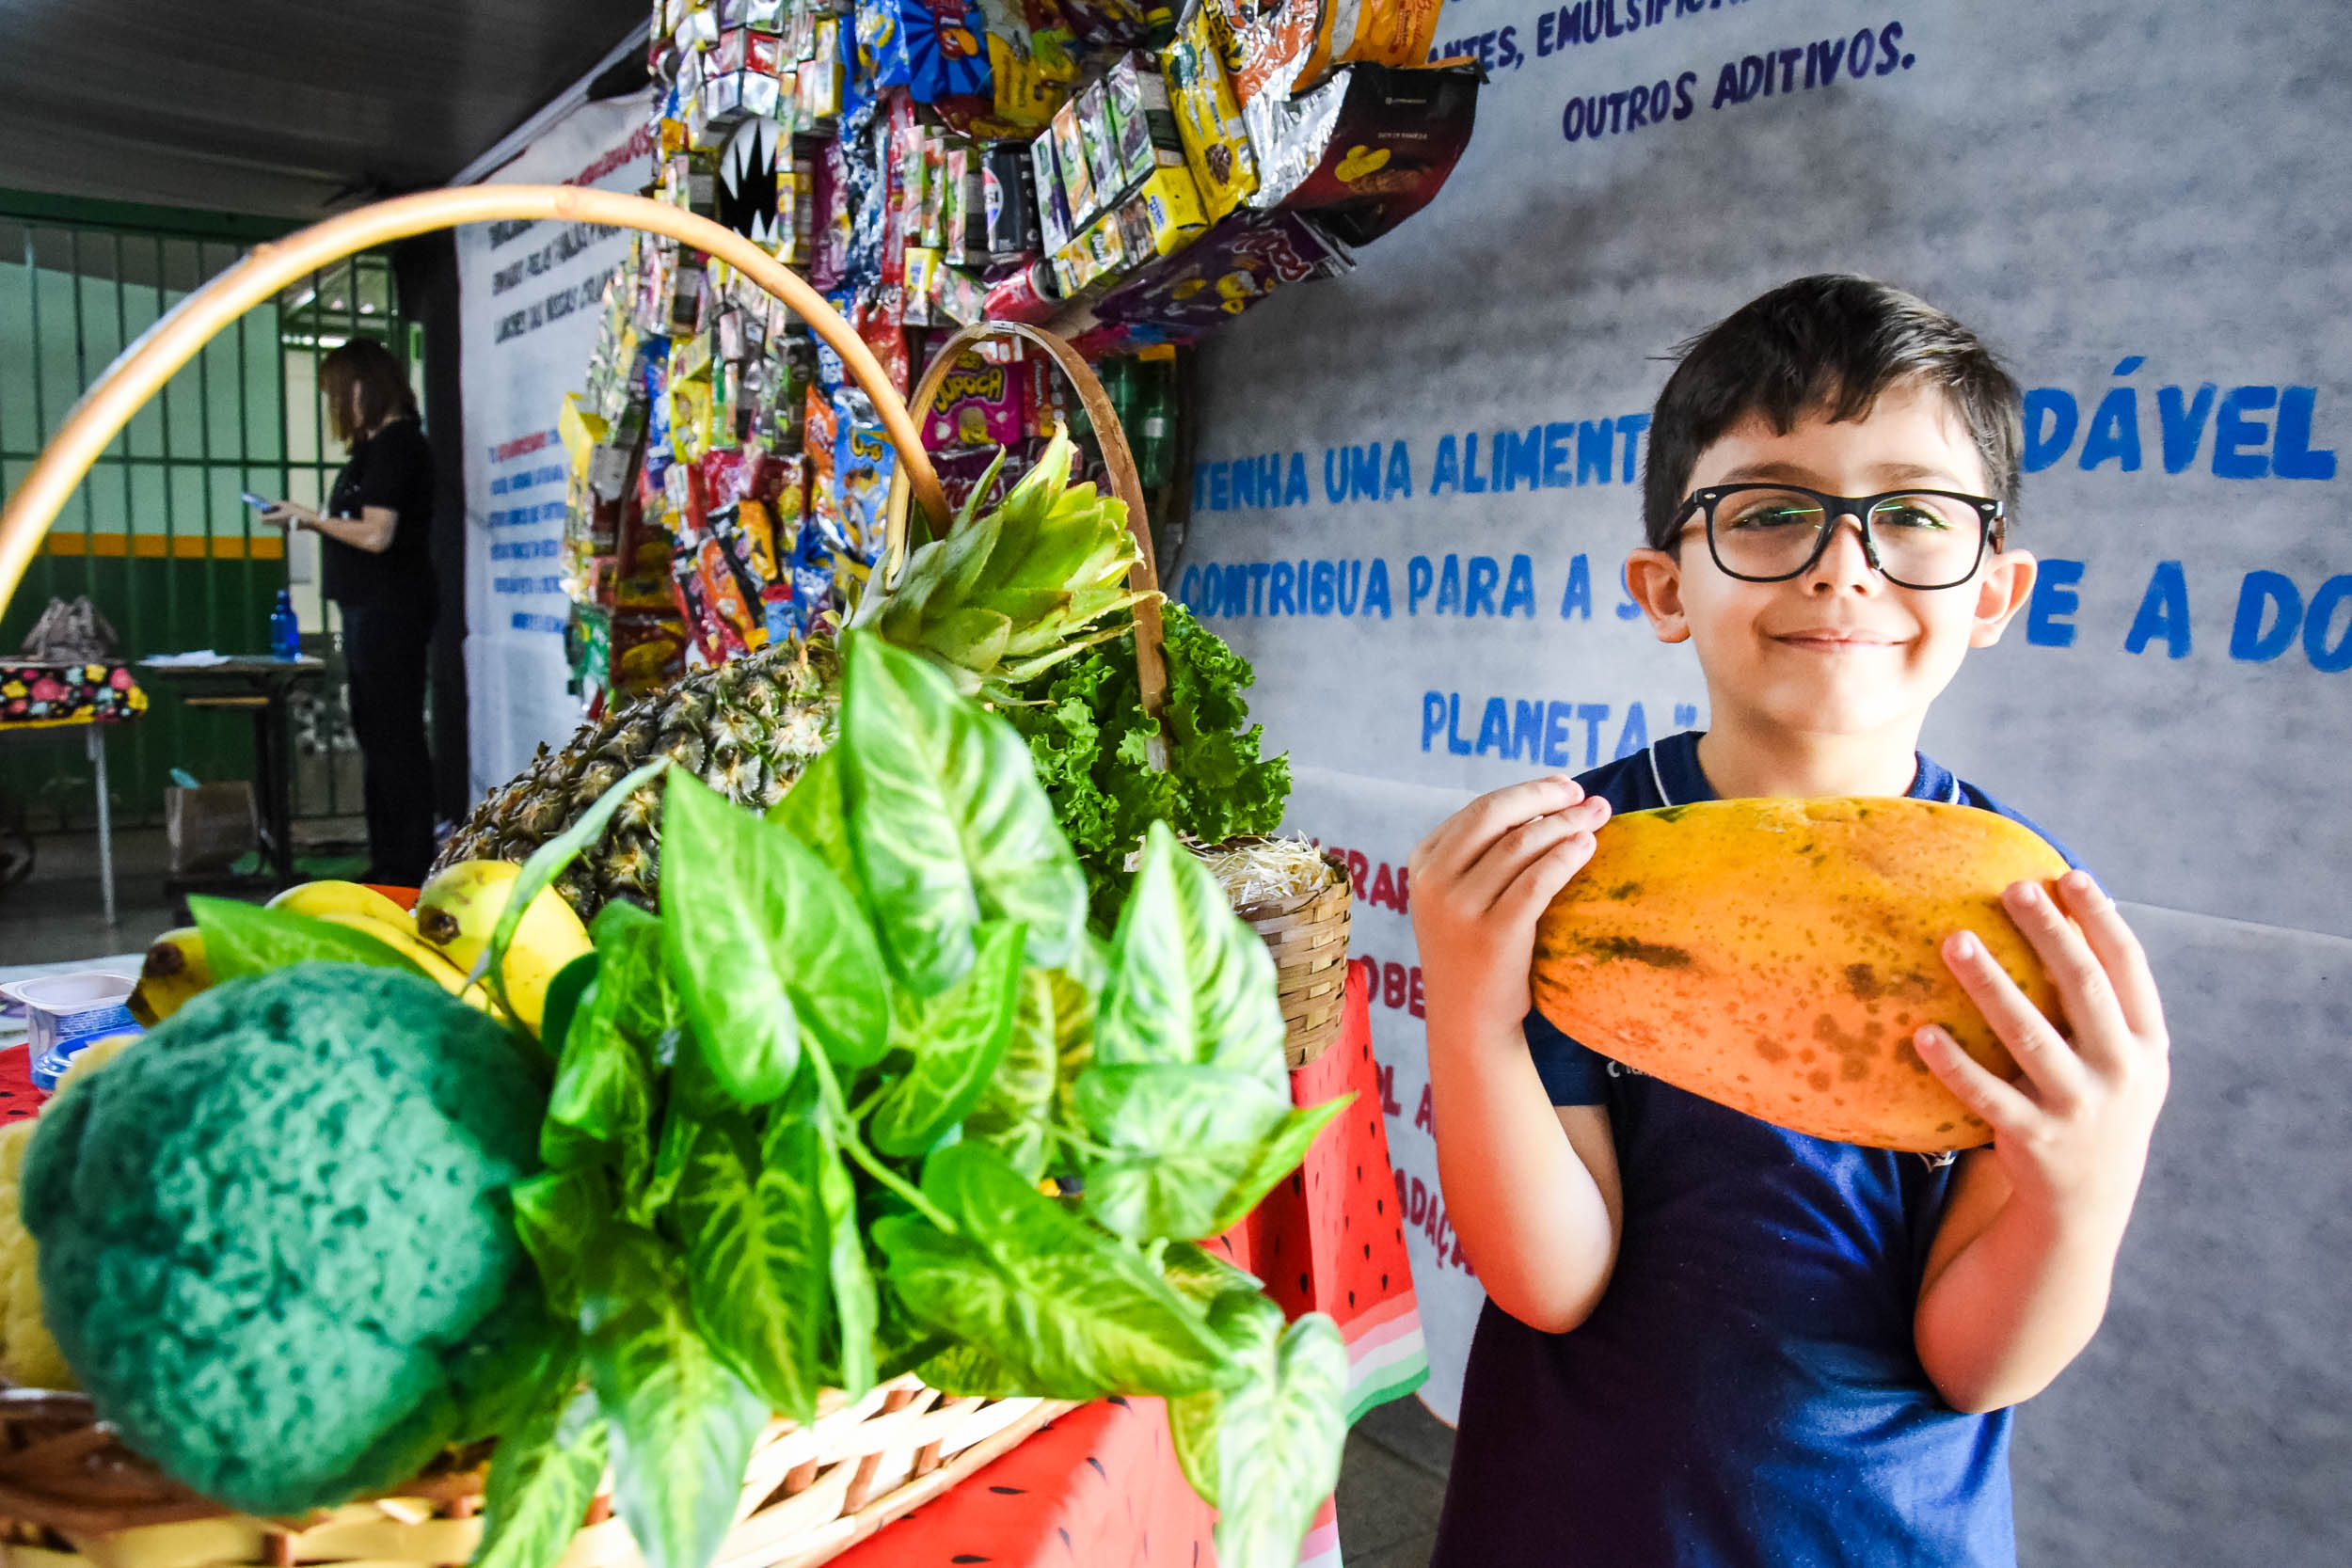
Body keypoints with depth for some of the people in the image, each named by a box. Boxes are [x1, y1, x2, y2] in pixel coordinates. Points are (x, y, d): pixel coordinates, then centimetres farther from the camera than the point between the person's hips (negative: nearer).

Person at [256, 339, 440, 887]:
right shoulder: (383, 444, 17)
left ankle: (407, 867, -1)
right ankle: (387, 860, 23)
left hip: (388, 611, -11)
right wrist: (312, 519, 12)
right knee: (377, 737, 15)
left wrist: (308, 518, -6)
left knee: (394, 738, -7)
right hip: (375, 609, 11)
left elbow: (377, 535, -19)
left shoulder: (394, 443, -13)